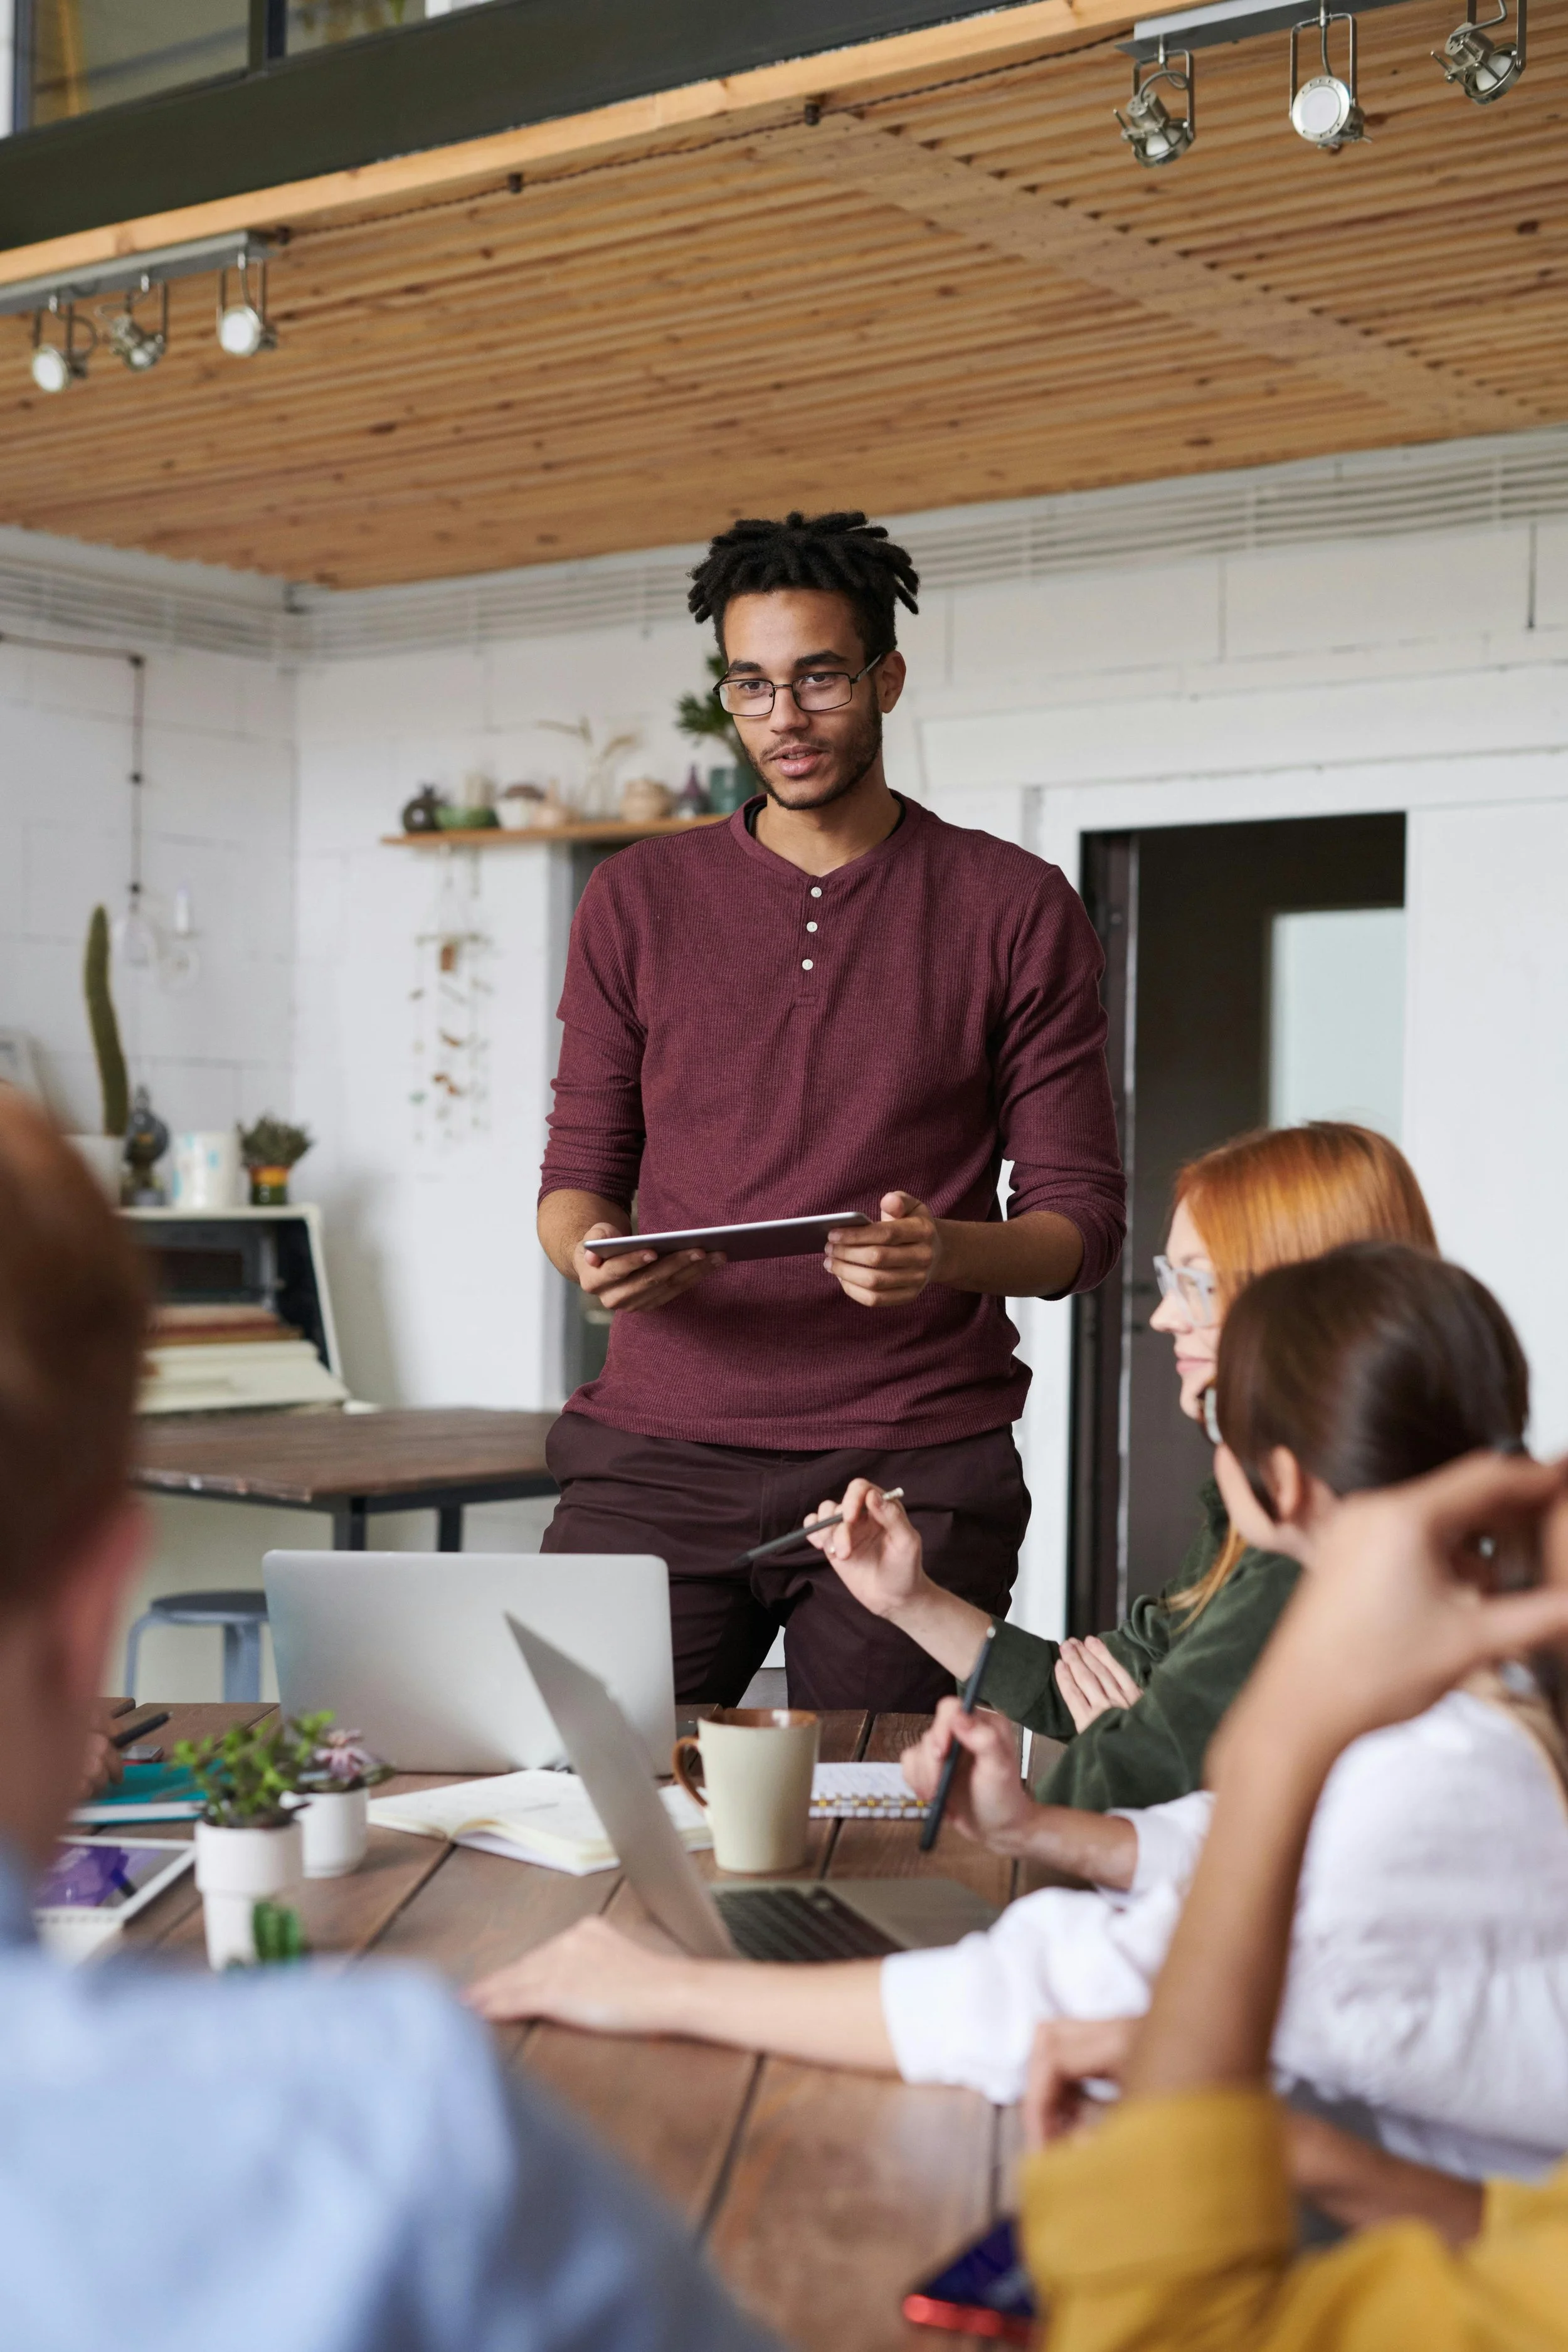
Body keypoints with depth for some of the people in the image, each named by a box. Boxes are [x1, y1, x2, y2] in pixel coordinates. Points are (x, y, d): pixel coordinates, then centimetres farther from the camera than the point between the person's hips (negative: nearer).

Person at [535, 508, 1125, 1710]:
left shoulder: (1017, 909, 5)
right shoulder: (640, 899, 11)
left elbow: (1082, 1218, 3)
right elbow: (580, 1168, 14)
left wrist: (947, 1252, -18)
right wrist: (591, 1253, -9)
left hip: (915, 1465, -1)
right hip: (657, 1454, 2)